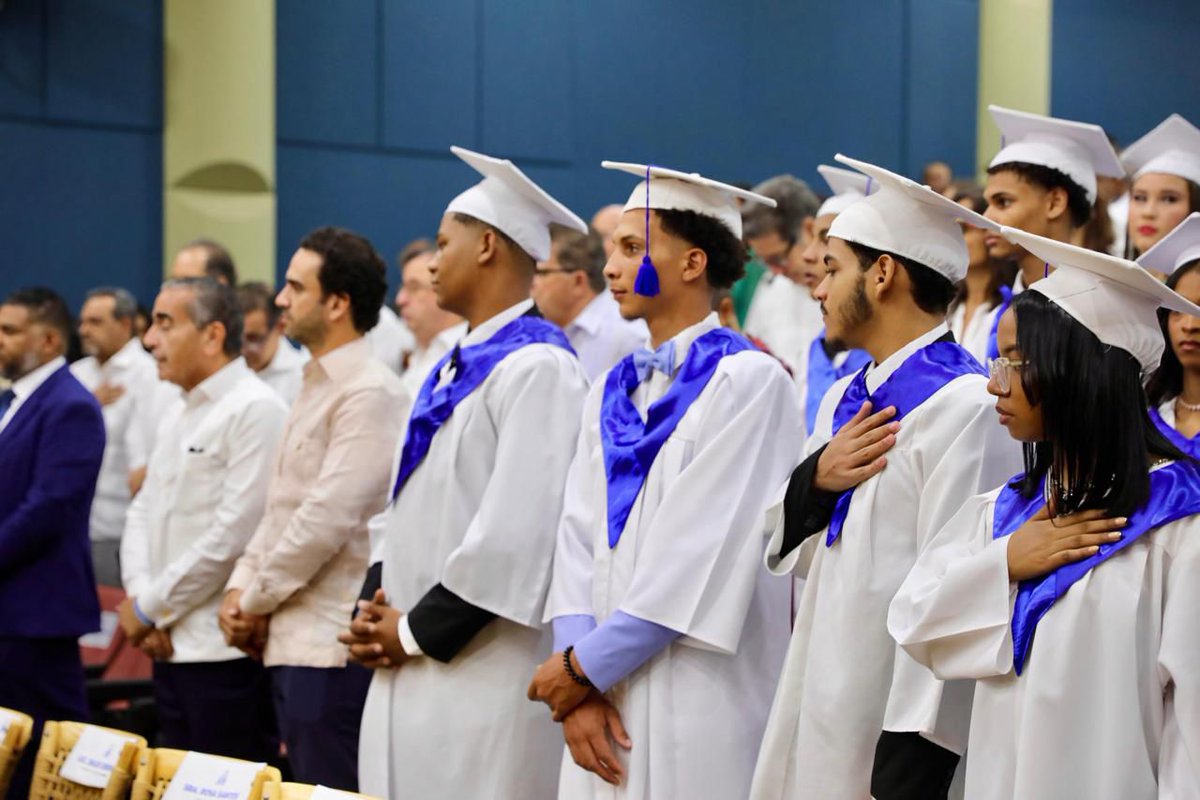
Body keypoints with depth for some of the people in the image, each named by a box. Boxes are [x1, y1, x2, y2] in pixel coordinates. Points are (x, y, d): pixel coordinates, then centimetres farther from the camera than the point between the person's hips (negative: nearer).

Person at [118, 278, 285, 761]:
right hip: (170, 648, 9)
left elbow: (234, 534, -18)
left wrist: (148, 608, -11)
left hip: (224, 650, -9)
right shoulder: (177, 417, 18)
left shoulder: (255, 410, -12)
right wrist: (140, 599, -2)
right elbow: (143, 513, 17)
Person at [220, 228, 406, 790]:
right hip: (294, 639, 10)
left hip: (332, 644, -10)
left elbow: (329, 517, -18)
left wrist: (256, 599, -8)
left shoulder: (369, 392, -13)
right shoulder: (316, 386, 18)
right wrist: (241, 588, 6)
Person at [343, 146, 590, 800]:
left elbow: (517, 531, -20)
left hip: (482, 672, -9)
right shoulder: (452, 370, 17)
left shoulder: (537, 367, -12)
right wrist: (377, 613, 3)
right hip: (410, 670, 9)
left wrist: (416, 630, -13)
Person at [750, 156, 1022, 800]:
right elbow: (788, 554, 15)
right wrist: (814, 480, -6)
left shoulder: (965, 407, -16)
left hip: (897, 746, -8)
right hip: (820, 712, 8)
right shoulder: (844, 401, 12)